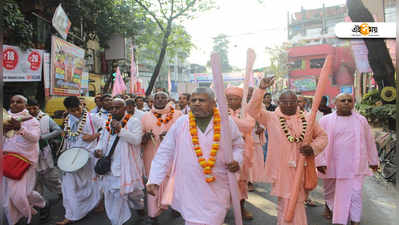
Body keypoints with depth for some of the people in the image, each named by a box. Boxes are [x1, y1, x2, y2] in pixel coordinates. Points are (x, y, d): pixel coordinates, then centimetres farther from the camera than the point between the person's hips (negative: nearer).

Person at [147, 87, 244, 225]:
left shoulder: (227, 122, -2)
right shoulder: (181, 123, -3)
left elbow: (238, 146, 13)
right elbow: (165, 152, 2)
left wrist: (236, 160, -8)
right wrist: (154, 180, -2)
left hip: (216, 189, 1)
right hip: (189, 189, 0)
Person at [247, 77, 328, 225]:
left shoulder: (307, 119, 4)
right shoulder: (271, 118, -1)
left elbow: (322, 136, 13)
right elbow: (253, 110, -11)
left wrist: (313, 148, -8)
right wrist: (261, 89, -21)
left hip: (301, 171, 2)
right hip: (281, 170, -2)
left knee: (296, 205, 13)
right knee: (286, 205, 8)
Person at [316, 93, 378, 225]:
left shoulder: (361, 120, 4)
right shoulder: (326, 121, -2)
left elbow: (369, 141, 12)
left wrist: (373, 160, 17)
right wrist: (320, 162, -13)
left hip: (354, 166, 1)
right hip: (331, 165, 0)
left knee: (355, 194, -3)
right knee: (330, 191, 16)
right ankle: (328, 206, 44)